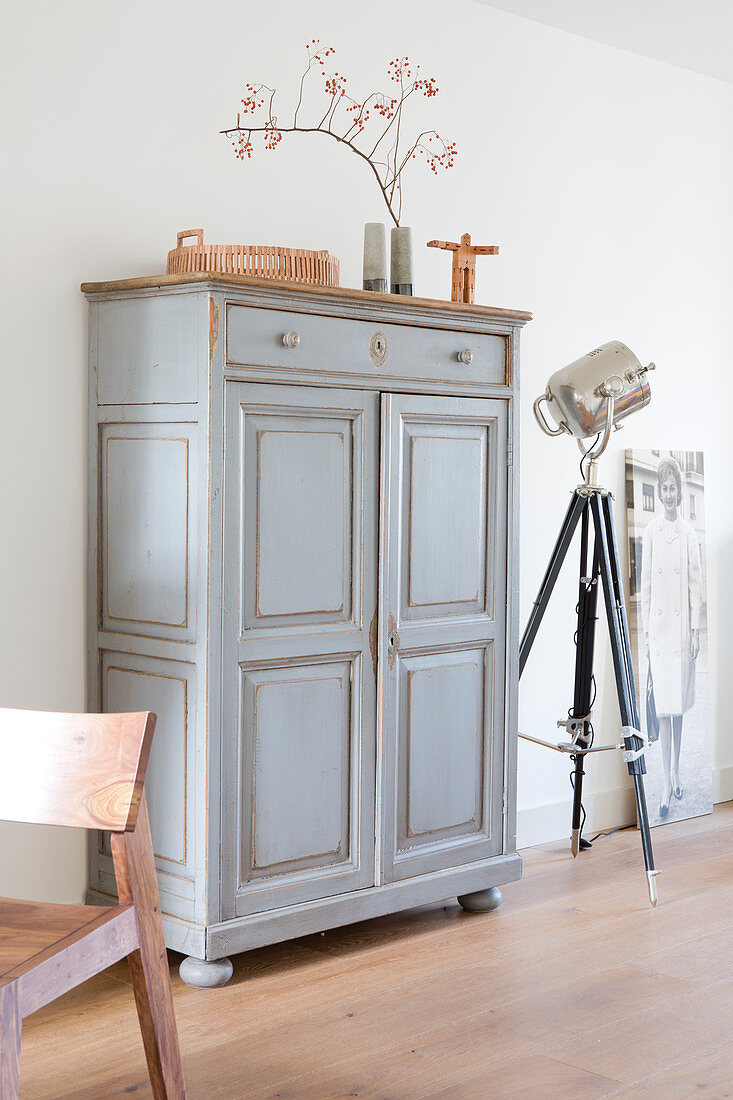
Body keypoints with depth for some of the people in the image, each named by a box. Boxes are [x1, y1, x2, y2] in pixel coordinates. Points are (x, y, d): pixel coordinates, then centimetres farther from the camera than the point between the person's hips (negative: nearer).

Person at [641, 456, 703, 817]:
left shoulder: (688, 533, 3)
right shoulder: (651, 531, 1)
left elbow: (696, 583, 4)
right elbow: (646, 583, 3)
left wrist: (695, 629, 0)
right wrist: (646, 630, 1)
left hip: (682, 624, 1)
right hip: (658, 624, -1)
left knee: (679, 704, 8)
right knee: (663, 704, -3)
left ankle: (676, 772, 21)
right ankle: (667, 780, -1)